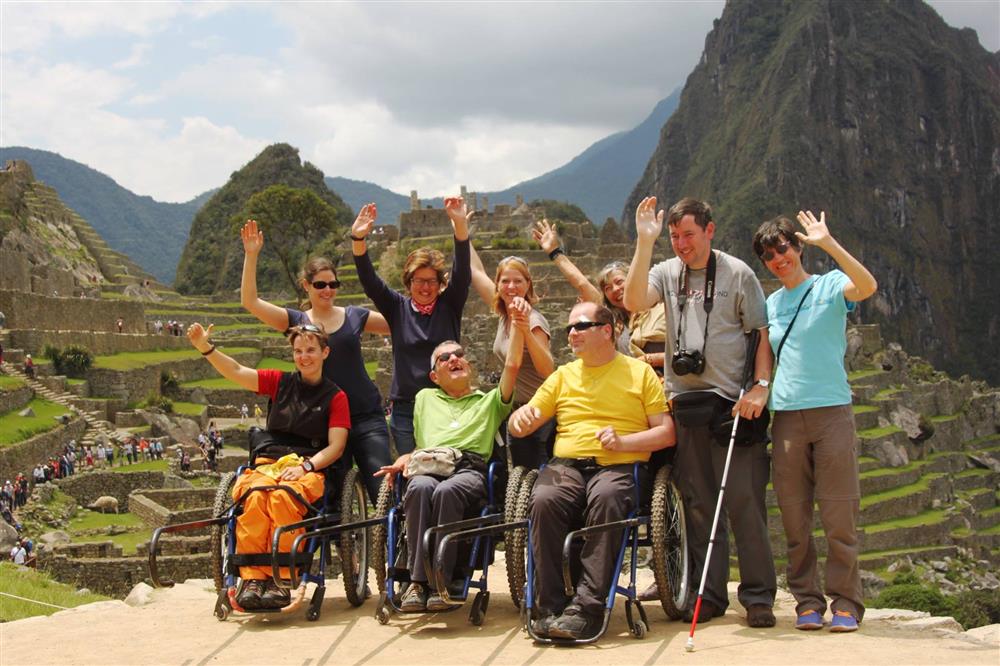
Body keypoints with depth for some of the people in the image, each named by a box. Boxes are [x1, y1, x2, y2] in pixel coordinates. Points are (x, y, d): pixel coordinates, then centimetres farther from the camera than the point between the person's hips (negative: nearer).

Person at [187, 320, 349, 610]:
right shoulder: (280, 382, 18)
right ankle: (252, 578, -34)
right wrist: (205, 348, -10)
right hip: (268, 461, 2)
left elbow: (336, 447, 2)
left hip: (310, 468, -2)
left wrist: (305, 466, -15)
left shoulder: (335, 396, 10)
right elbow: (237, 372, 6)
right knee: (255, 496, -34)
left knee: (283, 497, -37)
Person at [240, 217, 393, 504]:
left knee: (383, 487, -8)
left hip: (366, 417, 0)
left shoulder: (355, 316, 6)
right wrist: (251, 256, -12)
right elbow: (250, 302, -5)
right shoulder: (296, 321, 5)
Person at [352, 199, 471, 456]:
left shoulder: (449, 306, 4)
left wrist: (460, 225, -24)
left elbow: (462, 273, -10)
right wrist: (358, 238, -20)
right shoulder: (398, 307, 7)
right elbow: (368, 279, -3)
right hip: (406, 408, 1)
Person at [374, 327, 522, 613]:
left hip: (469, 469, -1)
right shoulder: (425, 397, 36)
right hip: (428, 467, 2)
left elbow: (512, 364, 15)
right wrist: (404, 460, 12)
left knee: (446, 491, -38)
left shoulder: (490, 401, 29)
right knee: (420, 488, -37)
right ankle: (417, 581, -37)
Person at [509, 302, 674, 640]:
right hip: (566, 465, 3)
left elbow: (667, 433, 6)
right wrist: (520, 415, -7)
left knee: (606, 499, -38)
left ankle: (586, 607, -36)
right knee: (544, 501, -32)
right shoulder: (563, 376, 22)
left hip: (618, 467, -2)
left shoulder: (640, 372, 13)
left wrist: (622, 441, -10)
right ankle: (551, 607, -26)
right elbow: (519, 428, 17)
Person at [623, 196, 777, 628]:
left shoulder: (737, 273, 2)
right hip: (684, 401, 4)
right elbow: (633, 301, -10)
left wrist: (760, 386, -12)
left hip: (732, 401, -3)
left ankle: (758, 596, 4)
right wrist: (644, 243, -15)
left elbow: (762, 333, 1)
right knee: (698, 503, 8)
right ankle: (709, 594, 16)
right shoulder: (666, 273, 10)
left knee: (744, 501, -5)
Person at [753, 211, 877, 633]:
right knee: (794, 515, 4)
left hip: (832, 410, -4)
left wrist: (828, 243, -23)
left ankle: (845, 601, 7)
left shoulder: (829, 286, 2)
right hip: (786, 414, 4)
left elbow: (867, 286, -20)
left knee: (839, 514, -3)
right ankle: (808, 600, 13)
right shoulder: (769, 304, 17)